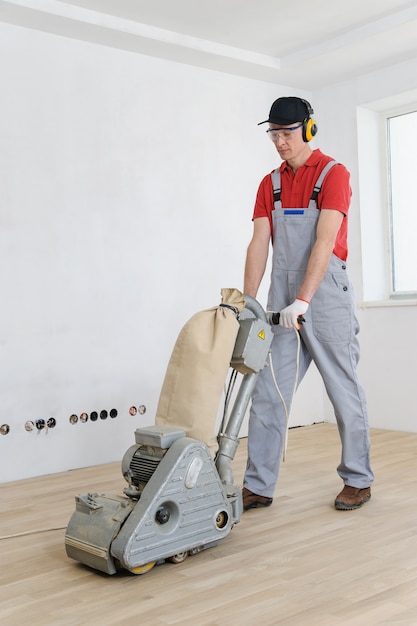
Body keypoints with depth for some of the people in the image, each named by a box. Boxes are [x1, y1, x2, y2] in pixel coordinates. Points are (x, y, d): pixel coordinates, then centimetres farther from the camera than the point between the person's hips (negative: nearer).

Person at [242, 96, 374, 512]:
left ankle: (358, 480, 20)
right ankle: (258, 486, 10)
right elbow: (259, 244, 5)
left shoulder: (333, 174, -6)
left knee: (344, 391, 4)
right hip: (282, 301, 6)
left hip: (326, 295, -5)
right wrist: (248, 302, -5)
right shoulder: (270, 184, 12)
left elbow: (324, 243, -18)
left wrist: (302, 301, -27)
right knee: (266, 393, 2)